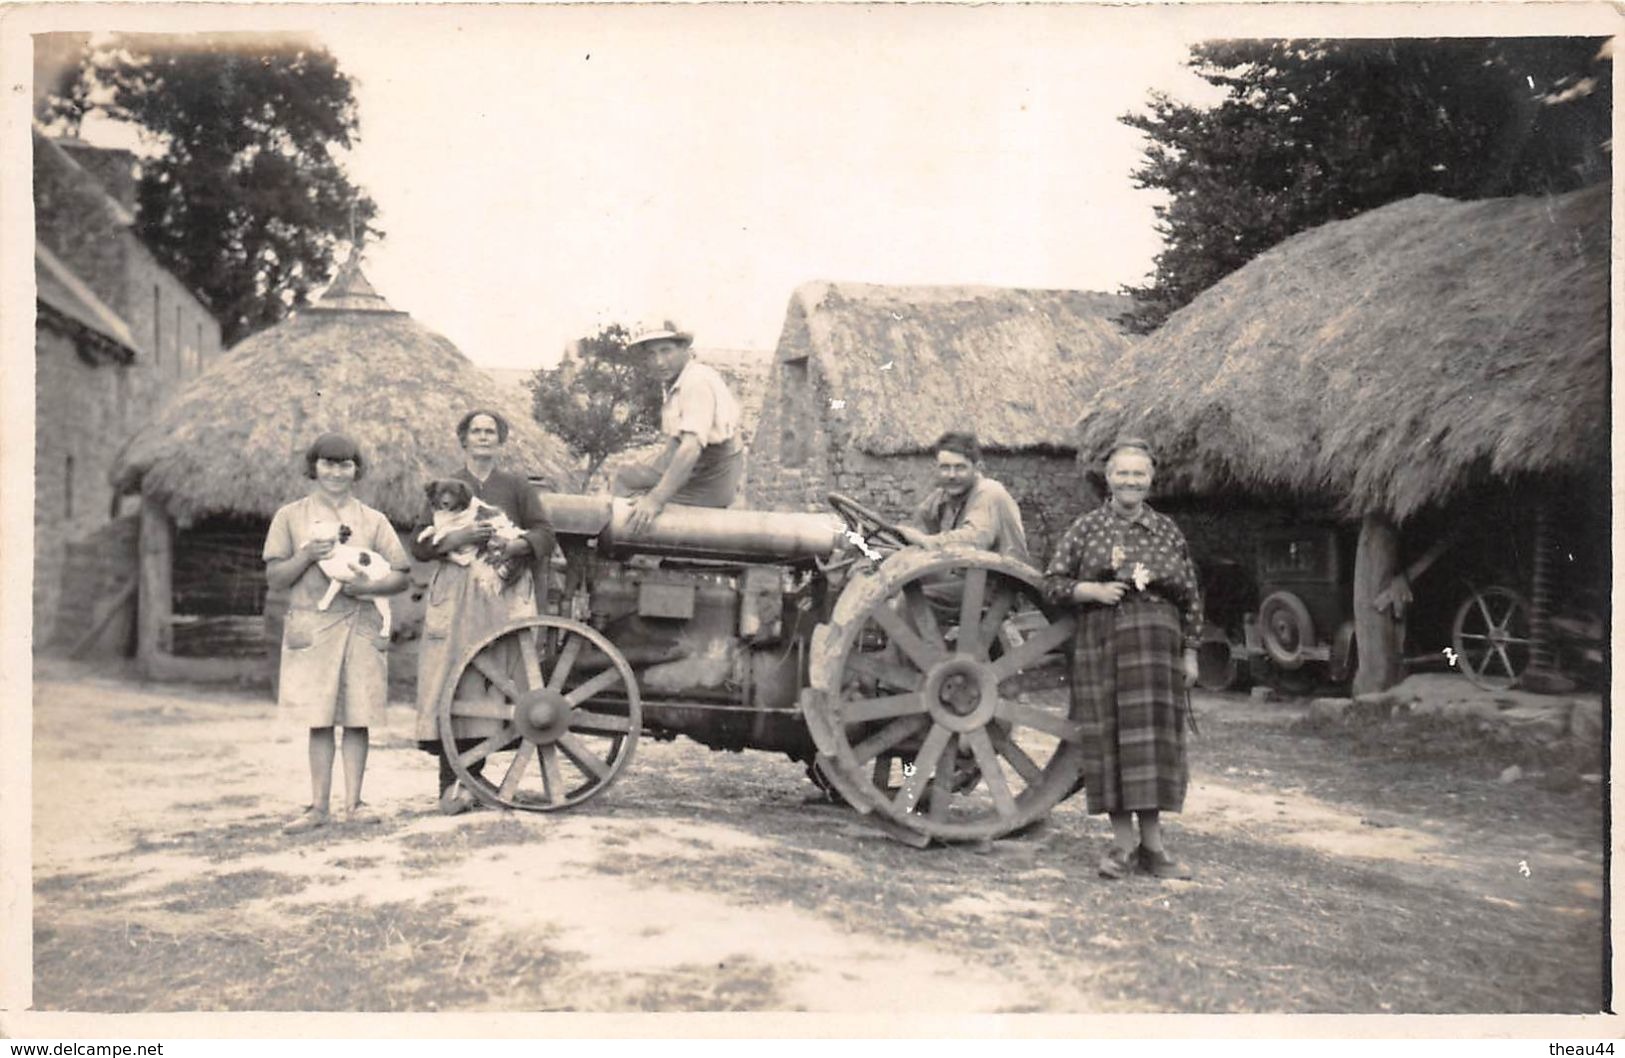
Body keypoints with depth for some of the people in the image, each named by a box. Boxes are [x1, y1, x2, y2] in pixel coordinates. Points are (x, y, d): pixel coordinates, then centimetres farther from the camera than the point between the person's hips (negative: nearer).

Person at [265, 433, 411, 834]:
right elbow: (274, 578, 5)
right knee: (319, 721, 0)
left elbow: (400, 575, 7)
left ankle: (353, 803, 8)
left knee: (357, 719, 2)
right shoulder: (291, 516, 8)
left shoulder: (373, 520, 9)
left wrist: (366, 585, -11)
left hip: (363, 628, 1)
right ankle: (318, 806, 7)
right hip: (312, 627, -1)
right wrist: (307, 555, -12)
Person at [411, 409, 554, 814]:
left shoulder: (516, 487, 14)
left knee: (489, 685, -5)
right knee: (452, 683, -10)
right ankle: (450, 783, -10)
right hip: (454, 595, 0)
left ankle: (470, 778, 0)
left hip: (503, 597, 0)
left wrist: (511, 546, -14)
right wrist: (459, 537, -11)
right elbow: (420, 544, 6)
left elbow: (545, 536, 5)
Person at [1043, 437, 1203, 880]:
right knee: (1108, 739, 1)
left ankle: (1152, 846, 9)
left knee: (1151, 738, -1)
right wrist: (1093, 590, -12)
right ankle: (1122, 844, 11)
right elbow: (1052, 583, 4)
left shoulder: (1167, 531, 9)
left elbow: (1191, 596, 12)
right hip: (1100, 647, 0)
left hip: (1155, 648, 1)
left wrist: (1190, 652, 7)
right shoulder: (1086, 527, 5)